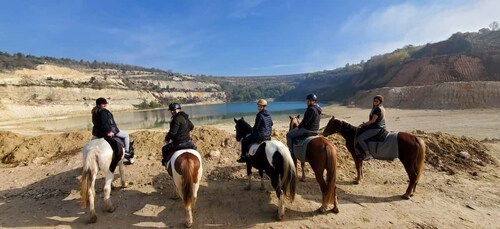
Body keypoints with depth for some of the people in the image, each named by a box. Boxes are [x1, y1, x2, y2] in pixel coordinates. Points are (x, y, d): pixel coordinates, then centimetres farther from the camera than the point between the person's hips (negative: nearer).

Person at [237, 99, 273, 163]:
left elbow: (256, 126, -17)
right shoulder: (268, 114, 7)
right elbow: (271, 124, 18)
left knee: (244, 141, 4)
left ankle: (243, 157, 8)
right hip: (268, 135, 9)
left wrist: (252, 130, 3)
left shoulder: (259, 115, -19)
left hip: (260, 136, -9)